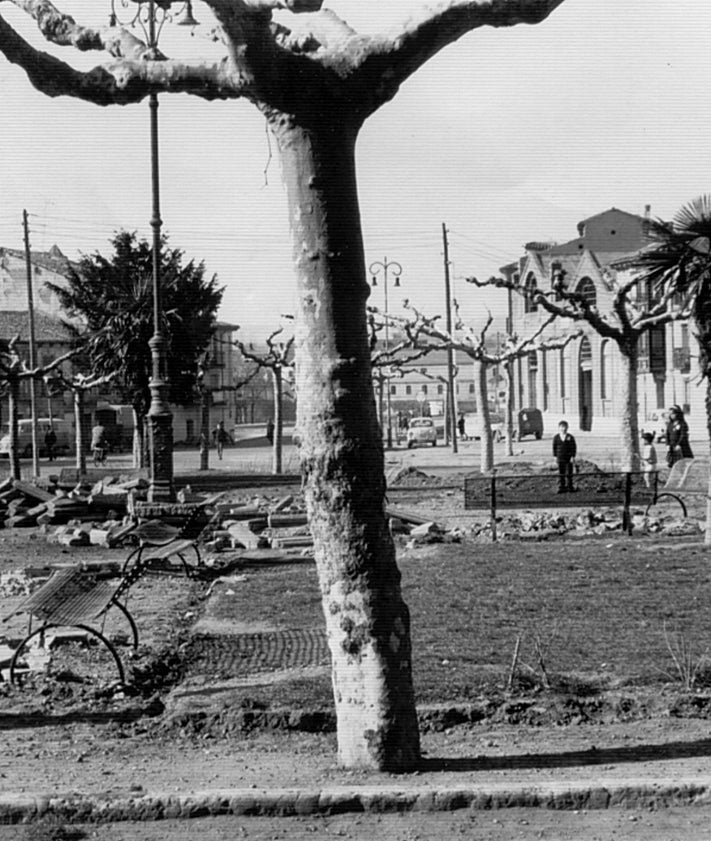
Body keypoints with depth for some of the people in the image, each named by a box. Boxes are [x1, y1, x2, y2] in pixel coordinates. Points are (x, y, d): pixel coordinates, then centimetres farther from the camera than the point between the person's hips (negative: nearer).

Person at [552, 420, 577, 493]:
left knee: (569, 473, 5)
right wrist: (555, 456, 2)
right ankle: (561, 488, 7)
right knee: (561, 473, 2)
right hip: (560, 458, 1)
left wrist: (573, 456, -8)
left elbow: (574, 447, -3)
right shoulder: (556, 437, 1)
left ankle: (570, 487, 13)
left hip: (569, 458, -1)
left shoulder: (570, 437, -4)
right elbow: (554, 447, 6)